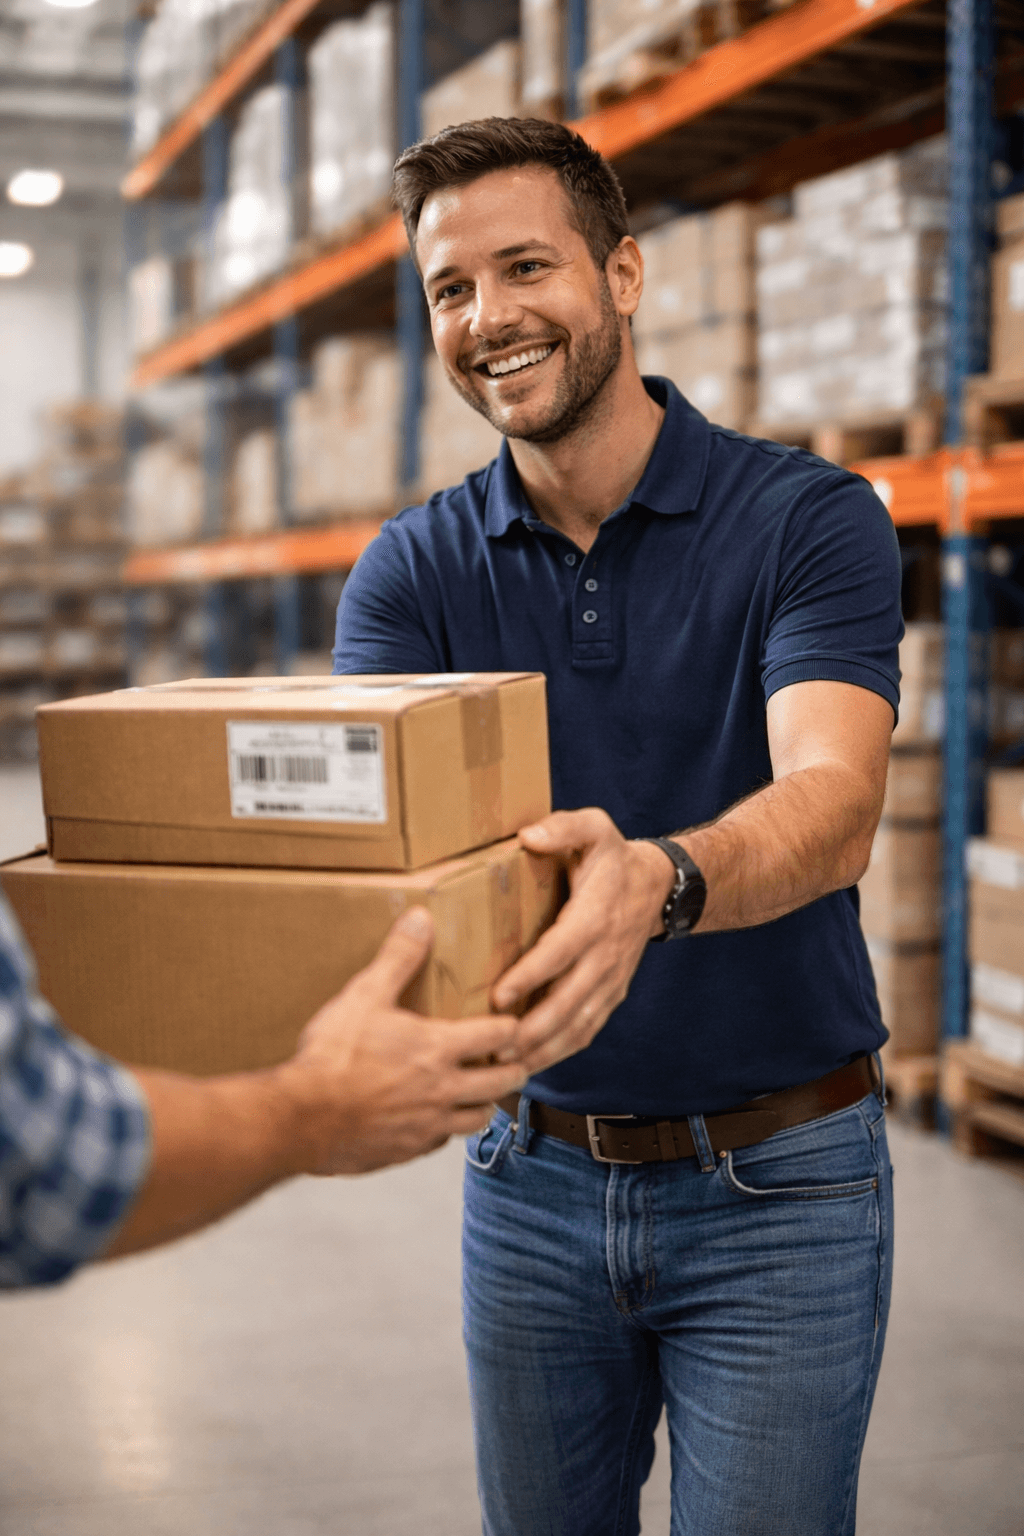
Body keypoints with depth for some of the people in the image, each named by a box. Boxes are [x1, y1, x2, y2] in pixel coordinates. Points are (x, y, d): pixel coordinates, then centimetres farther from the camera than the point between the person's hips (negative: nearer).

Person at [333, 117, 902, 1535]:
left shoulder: (810, 521, -11)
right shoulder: (411, 572, 0)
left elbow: (832, 804, -26)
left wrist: (658, 880, -48)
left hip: (776, 1186, -3)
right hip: (532, 1172, 4)